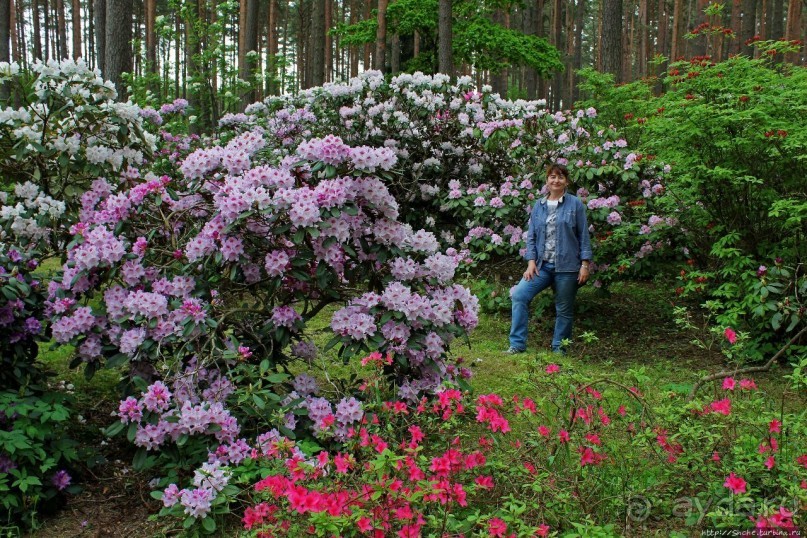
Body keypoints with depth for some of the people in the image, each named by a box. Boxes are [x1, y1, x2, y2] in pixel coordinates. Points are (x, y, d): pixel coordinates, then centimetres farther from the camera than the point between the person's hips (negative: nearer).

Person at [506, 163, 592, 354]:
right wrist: (531, 261, -1)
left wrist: (585, 264, -5)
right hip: (542, 265, 3)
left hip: (566, 266, -3)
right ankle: (517, 344, -7)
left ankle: (558, 349, 20)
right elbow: (531, 236, 10)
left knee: (564, 309, 5)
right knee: (519, 295, -13)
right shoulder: (539, 206, 9)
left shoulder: (575, 204, 0)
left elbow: (584, 236, 0)